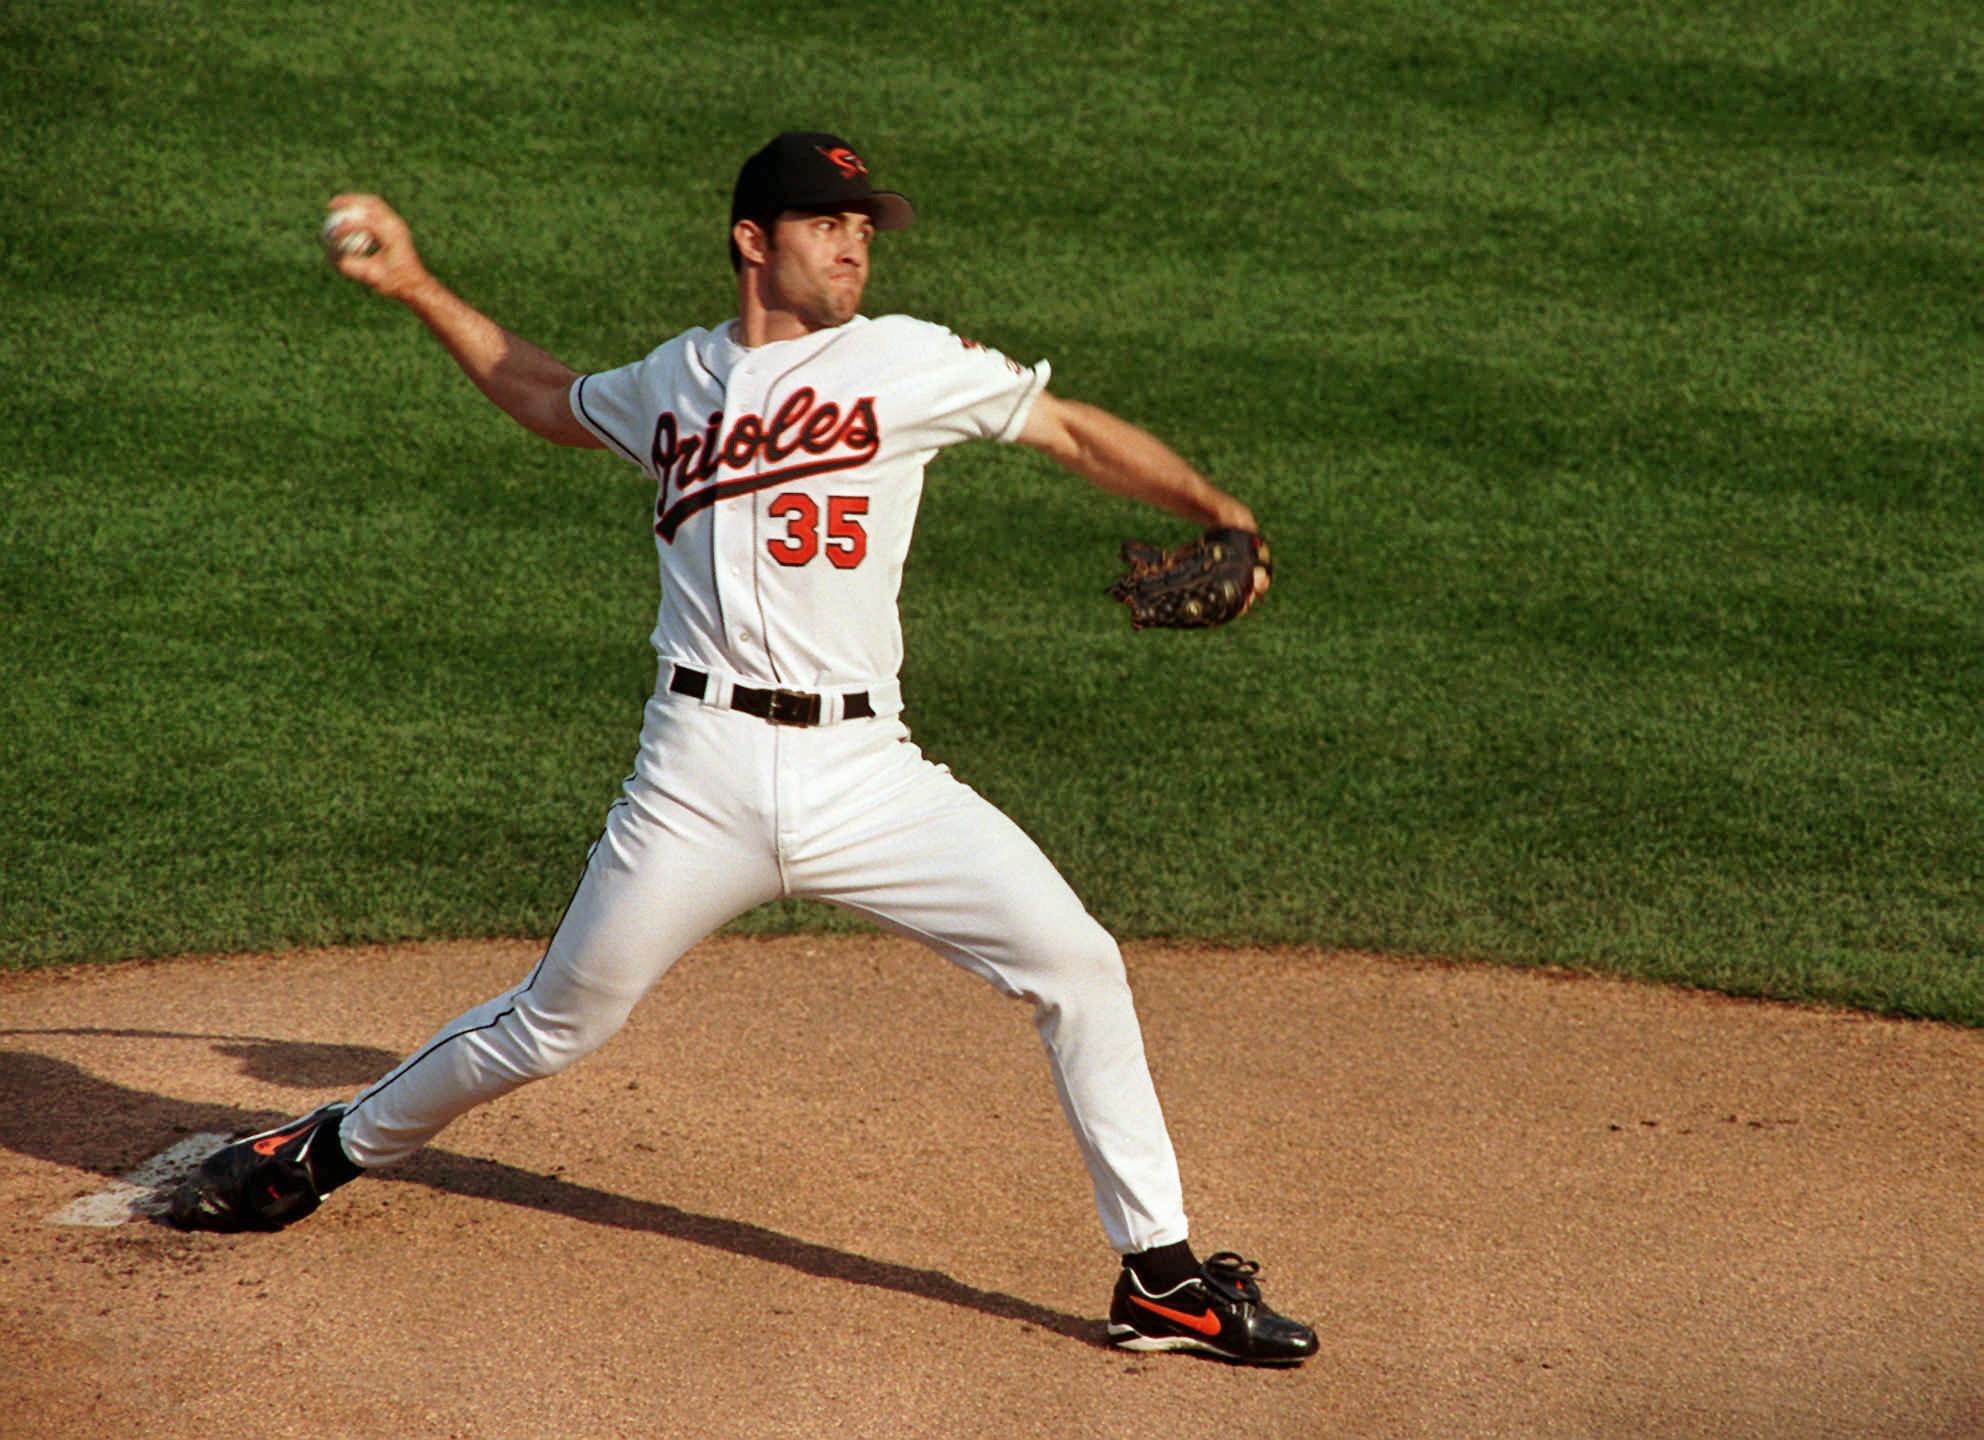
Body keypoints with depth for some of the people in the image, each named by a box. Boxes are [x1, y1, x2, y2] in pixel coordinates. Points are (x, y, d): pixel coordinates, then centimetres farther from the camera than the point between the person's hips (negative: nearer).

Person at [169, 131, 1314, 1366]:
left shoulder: (909, 361, 5)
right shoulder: (676, 380, 12)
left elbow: (1074, 430, 7)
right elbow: (553, 400, 32)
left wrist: (1215, 511, -6)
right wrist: (417, 287, 30)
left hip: (866, 774, 0)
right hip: (703, 776, 0)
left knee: (1075, 963, -12)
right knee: (558, 1023, 8)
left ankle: (1161, 1274, -1)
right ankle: (331, 1151, 32)